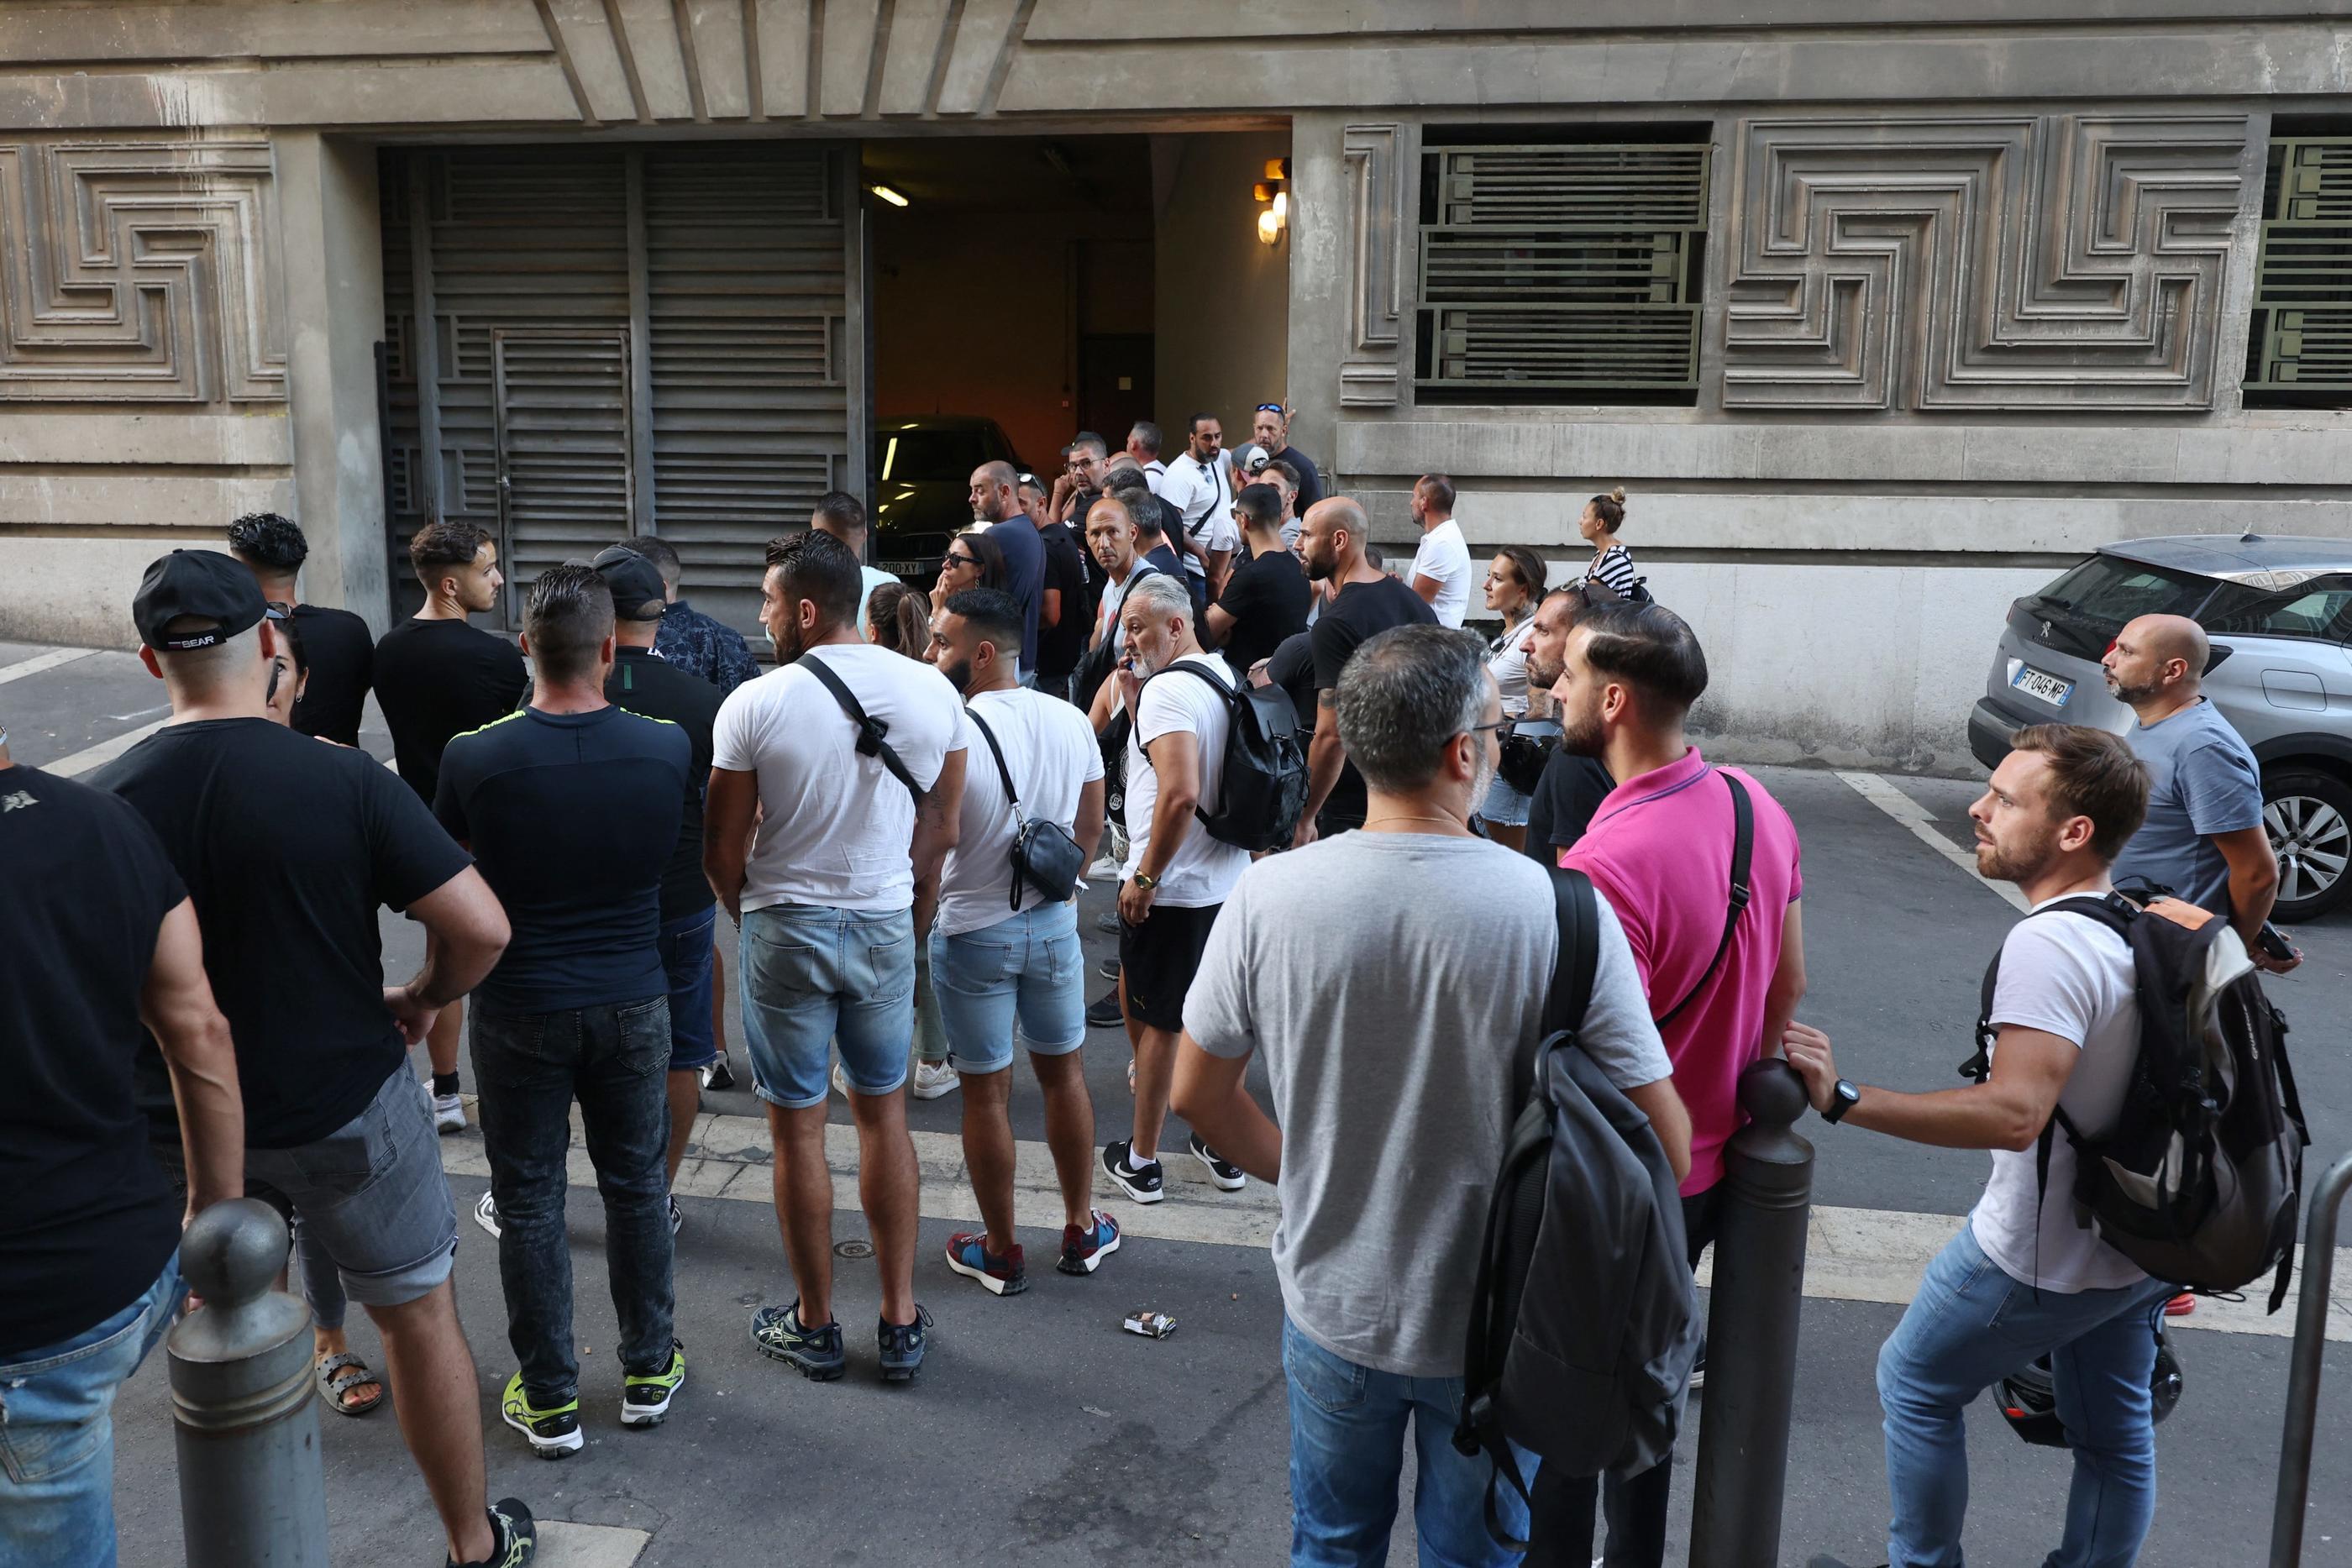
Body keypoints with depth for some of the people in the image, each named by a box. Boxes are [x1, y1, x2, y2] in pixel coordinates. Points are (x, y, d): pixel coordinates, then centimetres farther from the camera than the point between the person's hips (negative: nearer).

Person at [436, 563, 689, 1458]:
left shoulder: (475, 758, -17)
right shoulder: (666, 748, -13)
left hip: (519, 1008, -2)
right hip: (633, 1003, 2)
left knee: (529, 1201, 12)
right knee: (636, 1184, 17)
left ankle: (550, 1402, 22)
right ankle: (649, 1371, 31)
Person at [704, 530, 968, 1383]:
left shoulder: (755, 705, -15)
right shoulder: (933, 691, -5)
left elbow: (722, 851, -8)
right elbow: (940, 829, 3)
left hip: (787, 930, -3)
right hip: (887, 927, 3)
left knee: (798, 1128, 10)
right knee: (884, 1114, 17)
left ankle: (814, 1327, 24)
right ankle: (901, 1321, 23)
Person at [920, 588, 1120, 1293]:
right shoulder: (1071, 721, -3)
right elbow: (1090, 830, 7)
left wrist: (912, 936, 0)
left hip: (973, 936, -5)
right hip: (1055, 923, 5)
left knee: (986, 1091, 9)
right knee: (1063, 1072, 19)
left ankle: (1000, 1253, 24)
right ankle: (1082, 1230, 32)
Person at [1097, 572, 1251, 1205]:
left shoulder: (1168, 687, -19)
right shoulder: (1225, 676, 9)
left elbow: (1179, 793, -29)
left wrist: (1145, 876, -20)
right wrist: (1135, 701, 8)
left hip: (1171, 890, -8)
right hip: (1225, 877, 8)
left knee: (1152, 1019, 5)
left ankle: (1141, 1160, 17)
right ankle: (1225, 1148, 29)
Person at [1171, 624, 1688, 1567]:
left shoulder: (1267, 895, -17)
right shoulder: (1559, 911, -24)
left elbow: (1197, 1094, -6)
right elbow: (1664, 1144, -18)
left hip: (1331, 1305, 2)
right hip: (1494, 1325, -1)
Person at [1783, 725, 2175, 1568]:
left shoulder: (2047, 943, -29)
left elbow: (2014, 1112, -39)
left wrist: (1846, 1099, -40)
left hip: (2039, 1257, -8)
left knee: (1914, 1382, 12)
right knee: (2114, 1433, 21)